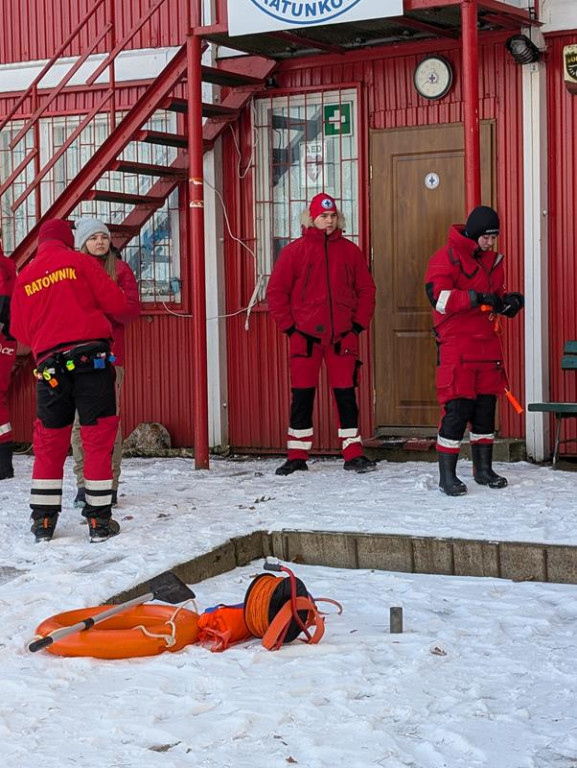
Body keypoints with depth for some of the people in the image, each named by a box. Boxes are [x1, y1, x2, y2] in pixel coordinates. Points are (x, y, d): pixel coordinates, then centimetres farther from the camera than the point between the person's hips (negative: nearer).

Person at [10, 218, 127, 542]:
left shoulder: (25, 277, 11)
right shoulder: (79, 262, 2)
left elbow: (21, 332, 14)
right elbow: (117, 303, -1)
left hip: (50, 365, 3)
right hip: (92, 357, -3)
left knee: (49, 443, 12)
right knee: (98, 439, 2)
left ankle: (43, 521, 12)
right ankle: (100, 521, 2)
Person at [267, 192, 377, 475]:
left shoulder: (349, 251, 7)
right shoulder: (295, 251, 1)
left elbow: (366, 289, 12)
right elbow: (276, 291, 1)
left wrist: (359, 323, 3)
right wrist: (289, 325, -4)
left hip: (342, 336, 1)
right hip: (305, 336, -1)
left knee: (346, 395, 4)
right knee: (302, 396, 3)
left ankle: (353, 454, 11)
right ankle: (297, 457, 11)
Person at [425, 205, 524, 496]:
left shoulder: (493, 260, 15)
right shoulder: (447, 257, -8)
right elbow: (438, 296, -20)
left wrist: (507, 302, 1)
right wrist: (476, 298, -27)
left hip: (487, 342, 7)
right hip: (456, 344, -7)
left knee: (486, 405, 10)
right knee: (457, 407, -9)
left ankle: (484, 469, 21)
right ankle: (447, 475, -2)